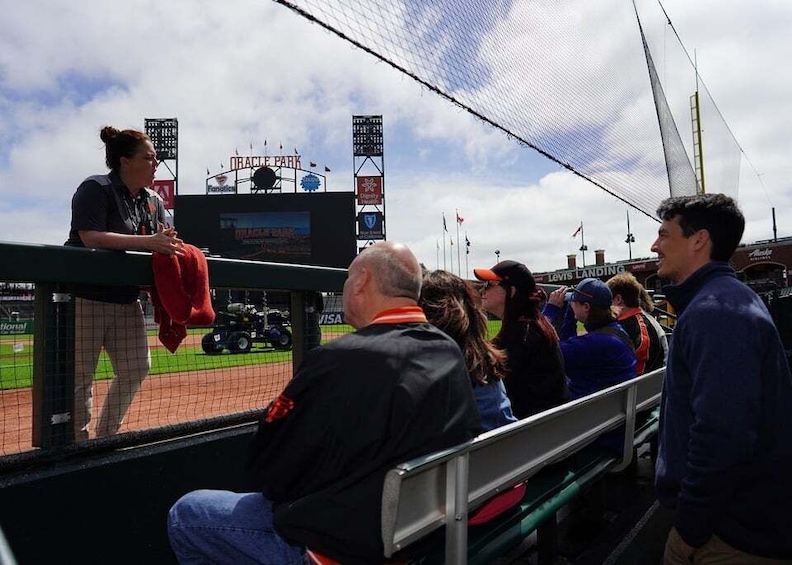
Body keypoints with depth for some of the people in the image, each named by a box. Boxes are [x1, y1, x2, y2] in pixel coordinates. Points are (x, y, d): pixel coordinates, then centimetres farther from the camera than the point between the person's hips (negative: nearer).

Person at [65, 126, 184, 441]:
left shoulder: (153, 201, 11)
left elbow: (161, 242, 8)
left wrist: (168, 243, -18)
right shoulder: (95, 189, -11)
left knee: (136, 368, 8)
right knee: (80, 375, -2)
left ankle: (105, 437, 24)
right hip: (85, 297, -8)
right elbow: (90, 238, -24)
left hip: (126, 299, 8)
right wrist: (147, 242, -31)